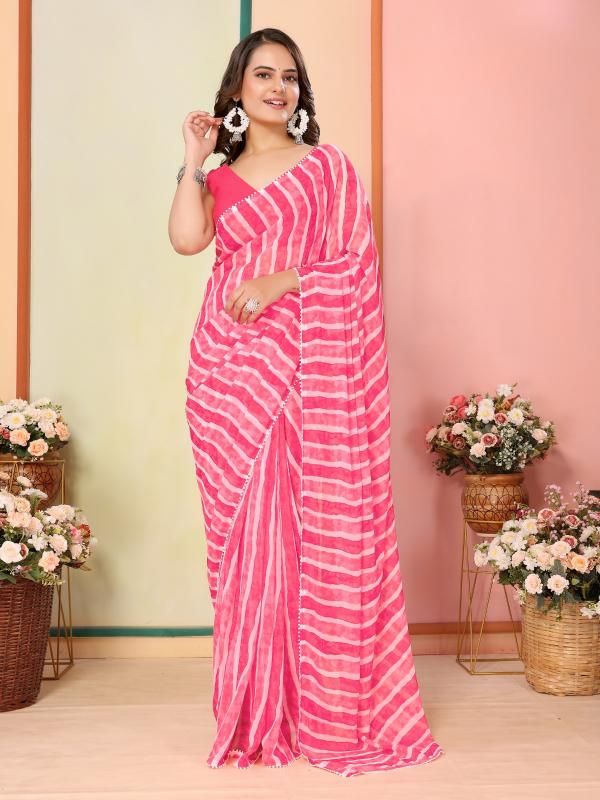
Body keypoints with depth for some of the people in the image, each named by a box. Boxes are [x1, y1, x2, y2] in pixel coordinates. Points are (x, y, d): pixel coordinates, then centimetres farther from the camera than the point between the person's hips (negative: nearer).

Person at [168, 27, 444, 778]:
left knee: (315, 525, -4)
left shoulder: (329, 167, 9)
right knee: (242, 528, 3)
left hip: (307, 367, -3)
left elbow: (357, 263, 0)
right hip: (228, 370, 3)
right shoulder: (218, 179, 16)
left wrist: (282, 279, -13)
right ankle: (256, 708, 13)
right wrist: (194, 158, 2)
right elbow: (185, 239, -4)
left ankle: (324, 706, 7)